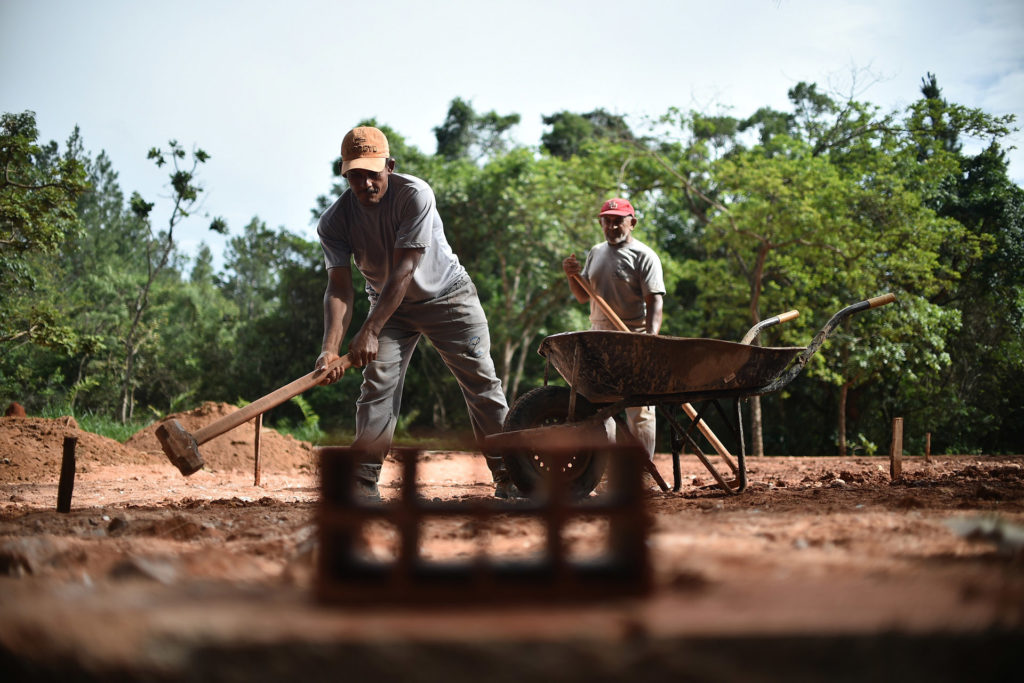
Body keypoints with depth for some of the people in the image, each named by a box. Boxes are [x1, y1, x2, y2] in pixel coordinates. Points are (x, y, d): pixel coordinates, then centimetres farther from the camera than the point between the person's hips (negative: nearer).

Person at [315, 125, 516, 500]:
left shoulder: (415, 194, -29)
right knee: (377, 385, -10)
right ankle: (363, 484, -8)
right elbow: (339, 288, -23)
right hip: (390, 306, 3)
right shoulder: (334, 221, -18)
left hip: (446, 295, -2)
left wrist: (369, 332, -39)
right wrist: (330, 348, -39)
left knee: (481, 383, -5)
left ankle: (507, 476, 1)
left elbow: (403, 270, -33)